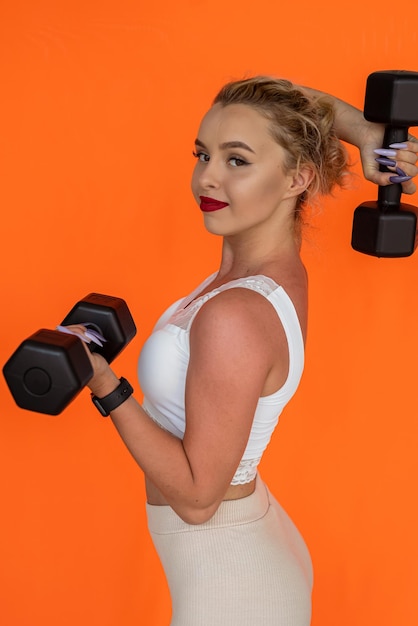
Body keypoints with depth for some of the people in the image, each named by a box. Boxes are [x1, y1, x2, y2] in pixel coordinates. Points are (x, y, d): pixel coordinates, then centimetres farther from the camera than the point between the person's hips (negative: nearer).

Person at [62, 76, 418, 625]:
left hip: (230, 580, -8)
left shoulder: (236, 316, -30)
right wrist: (367, 137, -10)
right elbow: (310, 111, 7)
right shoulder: (271, 258, -6)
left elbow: (197, 498, -24)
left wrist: (103, 383, -22)